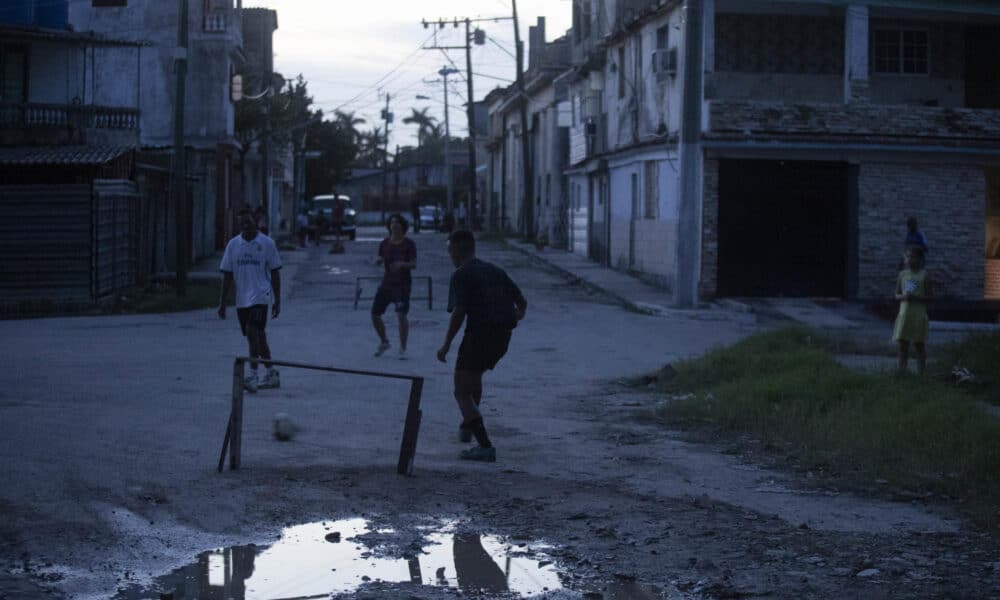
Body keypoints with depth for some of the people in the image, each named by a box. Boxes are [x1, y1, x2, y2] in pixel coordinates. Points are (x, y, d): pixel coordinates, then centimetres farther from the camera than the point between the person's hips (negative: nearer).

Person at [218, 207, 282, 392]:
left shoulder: (267, 243, -2)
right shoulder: (233, 244, 6)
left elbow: (275, 272, 1)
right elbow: (227, 275, 9)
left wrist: (277, 300, -2)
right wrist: (223, 302, 7)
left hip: (260, 297, -5)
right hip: (242, 299, 5)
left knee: (253, 332, -18)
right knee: (257, 336, 13)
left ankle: (253, 376, -20)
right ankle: (272, 374, 25)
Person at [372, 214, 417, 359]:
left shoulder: (409, 244, -6)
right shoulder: (385, 243, 6)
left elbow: (414, 264, -13)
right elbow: (379, 261, 7)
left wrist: (402, 264, -32)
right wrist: (378, 260, -17)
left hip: (402, 284, -5)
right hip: (387, 283, 5)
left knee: (401, 315, -18)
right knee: (375, 314, 4)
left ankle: (403, 349, -6)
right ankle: (384, 342, 29)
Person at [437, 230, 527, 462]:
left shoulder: (461, 275, -5)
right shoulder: (495, 271, 17)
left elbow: (459, 312, -16)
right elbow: (522, 302, 18)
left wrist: (446, 345, -11)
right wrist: (512, 319, 38)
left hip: (479, 334, -8)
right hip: (503, 337, 8)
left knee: (462, 392, -1)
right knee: (475, 374, 34)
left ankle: (485, 446, -15)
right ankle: (467, 426, 46)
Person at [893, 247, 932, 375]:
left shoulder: (924, 275, -3)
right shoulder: (902, 274, 8)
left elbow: (928, 296, -5)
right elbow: (897, 295, 10)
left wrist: (914, 297, -19)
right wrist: (902, 296, -11)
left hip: (919, 315, -3)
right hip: (904, 313, 3)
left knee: (919, 345, 3)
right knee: (903, 345, 3)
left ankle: (920, 374, 8)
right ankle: (901, 372, 7)